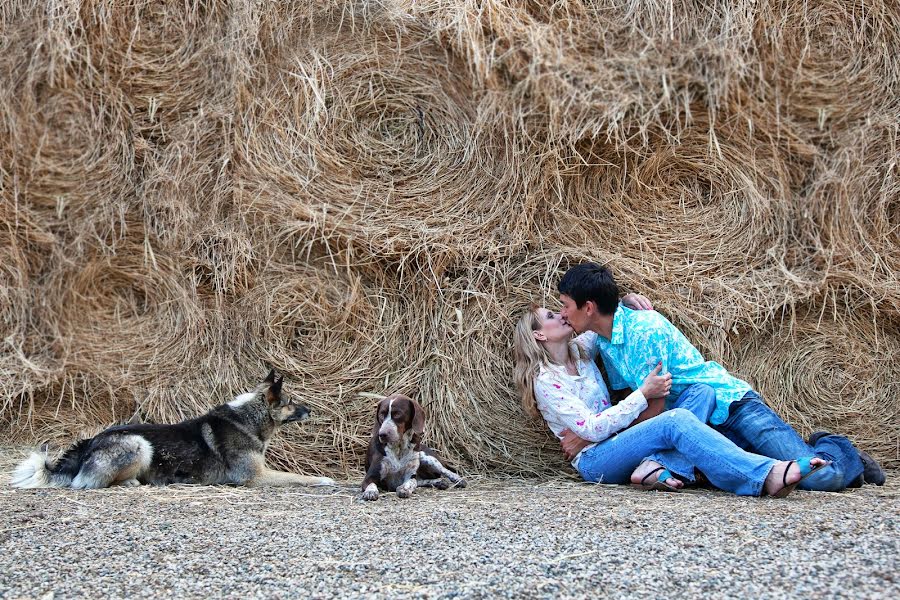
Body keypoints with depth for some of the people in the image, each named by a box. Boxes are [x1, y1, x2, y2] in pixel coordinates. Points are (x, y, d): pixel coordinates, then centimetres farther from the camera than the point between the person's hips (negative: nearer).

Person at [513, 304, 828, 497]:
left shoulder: (580, 350, 14)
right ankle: (765, 476, -48)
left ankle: (658, 466, -36)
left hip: (620, 443, 8)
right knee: (675, 420, -31)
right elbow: (592, 429, -17)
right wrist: (643, 394, -17)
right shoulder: (546, 381, -8)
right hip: (594, 461, -8)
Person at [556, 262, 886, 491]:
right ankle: (821, 451, 10)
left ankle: (840, 453, 18)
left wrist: (593, 437, -15)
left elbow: (654, 408, -20)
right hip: (707, 423, 9)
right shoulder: (602, 341, 5)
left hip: (731, 402, -8)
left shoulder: (643, 328, -22)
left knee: (818, 478, -20)